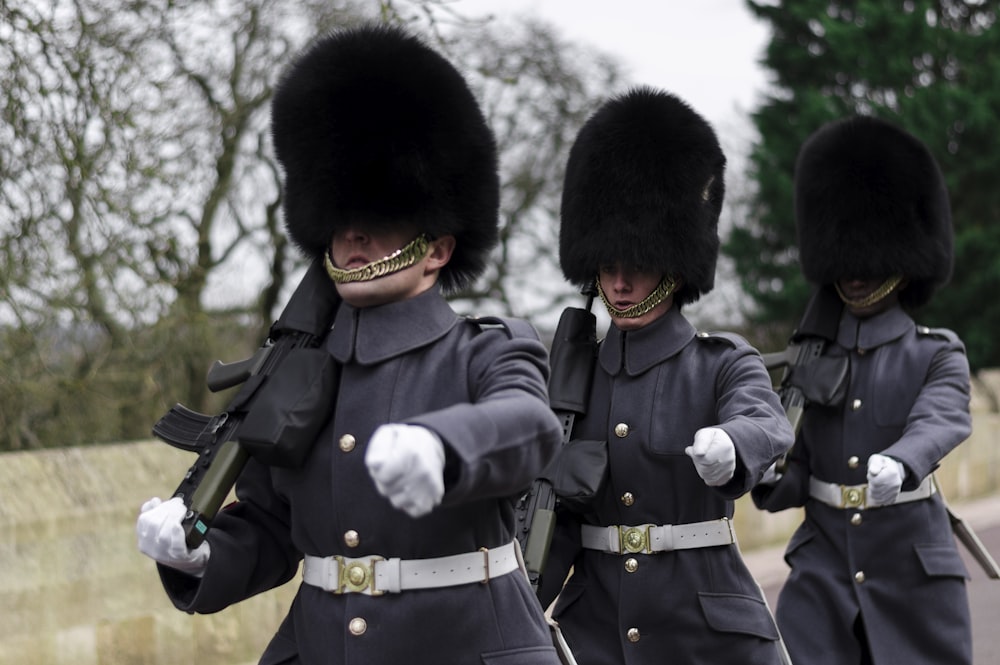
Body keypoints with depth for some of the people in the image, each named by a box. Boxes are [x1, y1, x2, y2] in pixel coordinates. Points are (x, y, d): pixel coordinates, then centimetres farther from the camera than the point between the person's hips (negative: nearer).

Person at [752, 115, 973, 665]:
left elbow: (939, 423, -23)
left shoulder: (939, 356, -1)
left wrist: (897, 464, -46)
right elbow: (792, 480, 10)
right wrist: (766, 477, -15)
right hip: (822, 573, 2)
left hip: (913, 574, -2)